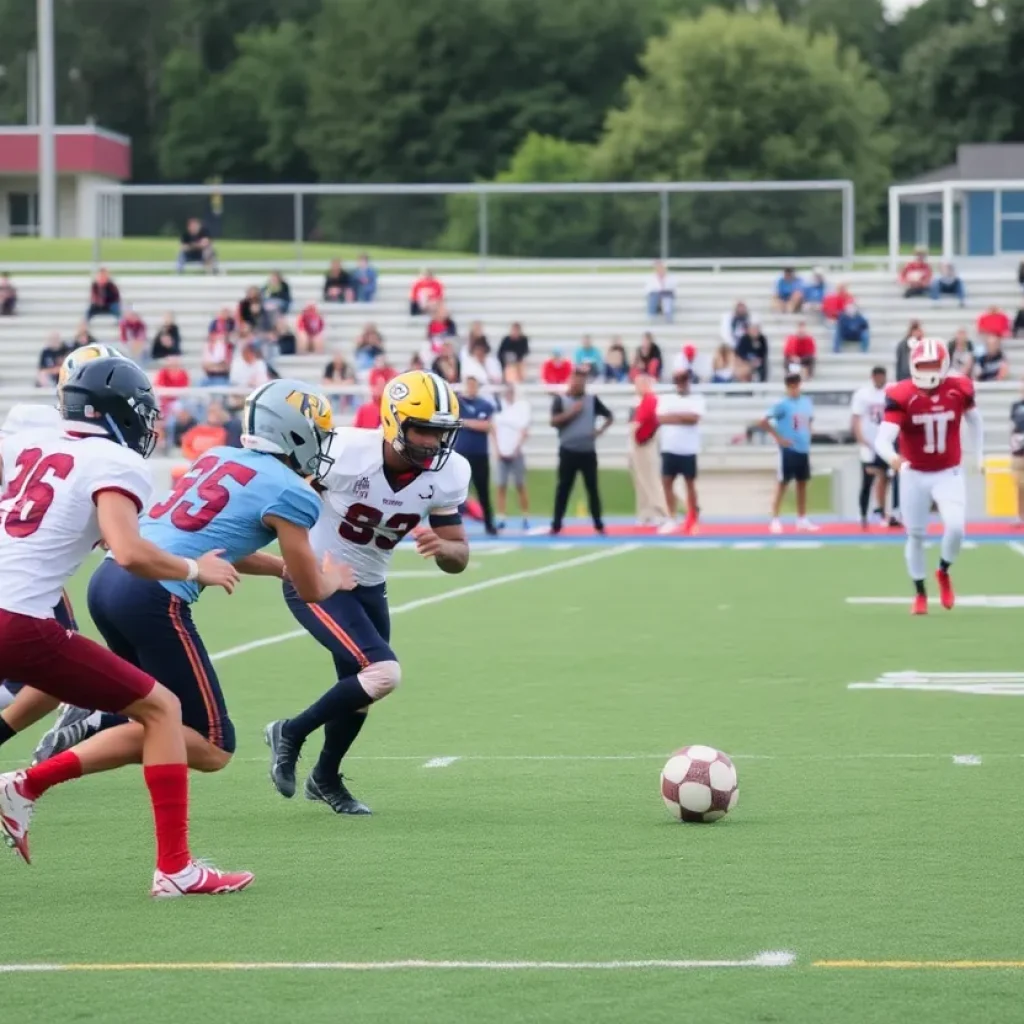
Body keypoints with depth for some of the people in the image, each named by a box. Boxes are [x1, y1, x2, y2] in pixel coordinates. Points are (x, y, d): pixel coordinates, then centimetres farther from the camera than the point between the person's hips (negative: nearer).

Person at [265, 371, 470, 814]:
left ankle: (325, 778, 47)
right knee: (382, 674, -22)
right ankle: (290, 733, -1)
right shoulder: (345, 452, -28)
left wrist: (441, 547, -28)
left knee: (358, 691, 20)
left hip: (369, 587, 6)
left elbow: (459, 558, -7)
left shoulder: (448, 474, -13)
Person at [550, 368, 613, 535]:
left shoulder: (592, 400, 7)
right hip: (568, 451, -2)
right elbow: (554, 421, -12)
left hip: (588, 452, 2)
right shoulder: (560, 400, -1)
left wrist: (600, 430, -4)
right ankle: (556, 525, 4)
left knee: (592, 488, 3)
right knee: (563, 488, 0)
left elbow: (609, 416, 12)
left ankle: (598, 524, 8)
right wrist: (571, 412, -19)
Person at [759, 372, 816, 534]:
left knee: (802, 483, 12)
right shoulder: (782, 405, -11)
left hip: (804, 449, 6)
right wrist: (778, 437, -14)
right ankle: (775, 519, -4)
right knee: (783, 483, -6)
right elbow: (763, 423, -14)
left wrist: (806, 437, 10)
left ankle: (802, 519, 21)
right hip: (788, 450, -6)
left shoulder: (807, 403, 8)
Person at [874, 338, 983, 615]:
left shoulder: (958, 390, -10)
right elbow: (883, 439, -29)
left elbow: (974, 419, 13)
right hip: (914, 476, -1)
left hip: (948, 474, 1)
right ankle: (920, 594, 27)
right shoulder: (902, 397, -20)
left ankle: (943, 572, 13)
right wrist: (891, 457, -49)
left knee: (955, 528, -17)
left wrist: (979, 454, 13)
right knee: (916, 536, 7)